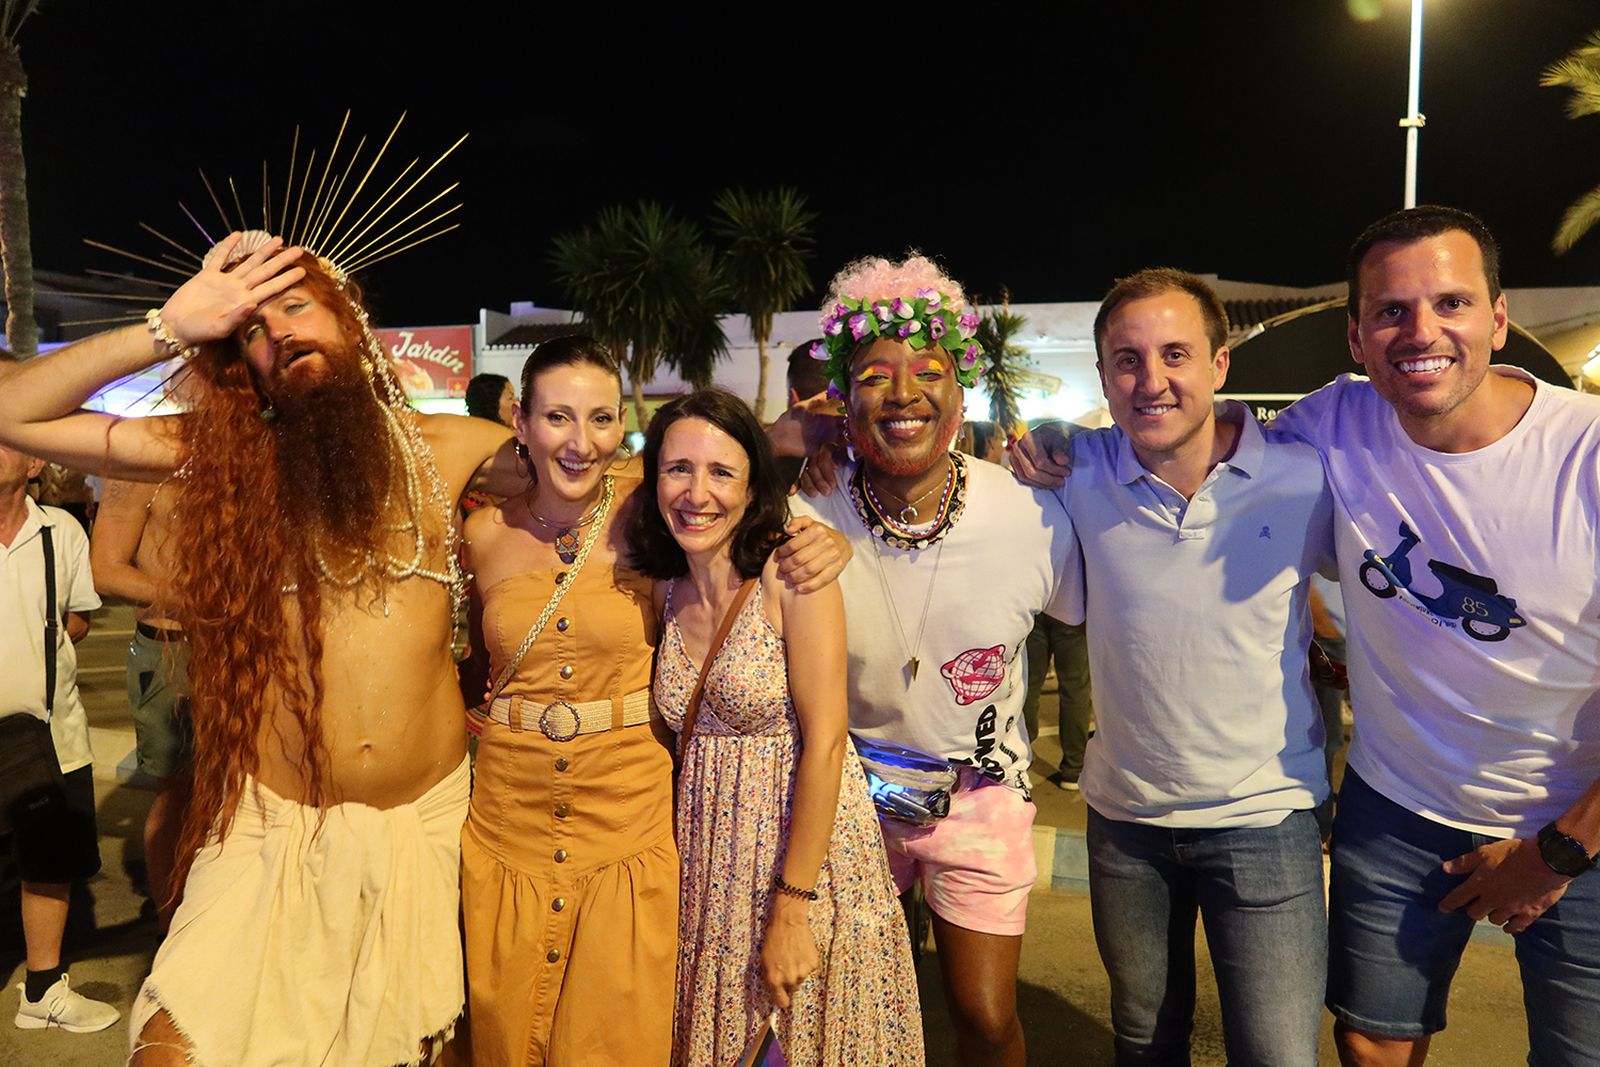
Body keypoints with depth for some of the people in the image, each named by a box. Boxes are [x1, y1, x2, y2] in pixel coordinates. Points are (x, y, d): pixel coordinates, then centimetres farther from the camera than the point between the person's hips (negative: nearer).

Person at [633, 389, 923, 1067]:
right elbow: (687, 729, 9)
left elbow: (824, 740, -18)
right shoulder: (665, 588, 1)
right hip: (710, 853, 5)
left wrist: (792, 908, -17)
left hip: (808, 842, -5)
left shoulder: (792, 572, -16)